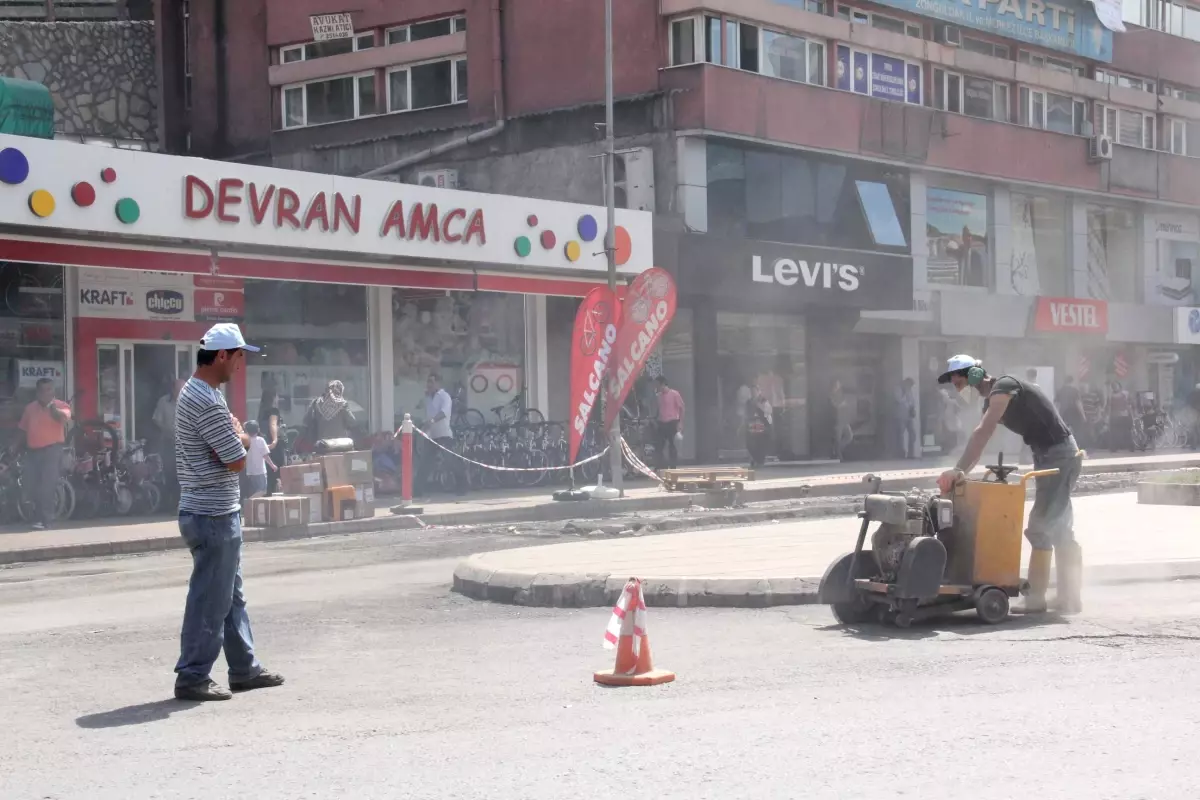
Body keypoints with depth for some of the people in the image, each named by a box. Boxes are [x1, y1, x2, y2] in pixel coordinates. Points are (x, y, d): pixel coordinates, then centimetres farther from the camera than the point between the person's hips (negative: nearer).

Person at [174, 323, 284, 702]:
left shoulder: (194, 392, 12)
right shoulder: (208, 402, -21)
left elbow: (228, 441, 16)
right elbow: (236, 461, -20)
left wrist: (236, 435, -7)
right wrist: (240, 437, 1)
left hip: (216, 512, 11)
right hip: (214, 515, -11)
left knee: (231, 595, 16)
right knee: (210, 599, -3)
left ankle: (244, 669, 25)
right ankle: (192, 677, 4)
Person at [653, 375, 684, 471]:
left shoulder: (674, 394, -6)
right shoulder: (659, 396, 12)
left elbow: (681, 408, -5)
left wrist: (680, 423, -11)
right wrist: (657, 423, 13)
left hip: (672, 423, -6)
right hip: (662, 424, 6)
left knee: (672, 448, -1)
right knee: (658, 448, 1)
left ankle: (673, 469, 5)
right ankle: (663, 468, 10)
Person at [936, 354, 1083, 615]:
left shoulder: (1003, 388, -17)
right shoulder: (992, 401, 14)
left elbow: (982, 433, -27)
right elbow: (980, 441, 11)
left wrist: (959, 470, -32)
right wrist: (961, 472, -2)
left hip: (1060, 456, -10)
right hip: (1051, 457, 10)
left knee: (1040, 528, -9)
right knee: (1058, 528, 14)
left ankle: (1035, 599, -7)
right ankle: (1069, 598, 20)